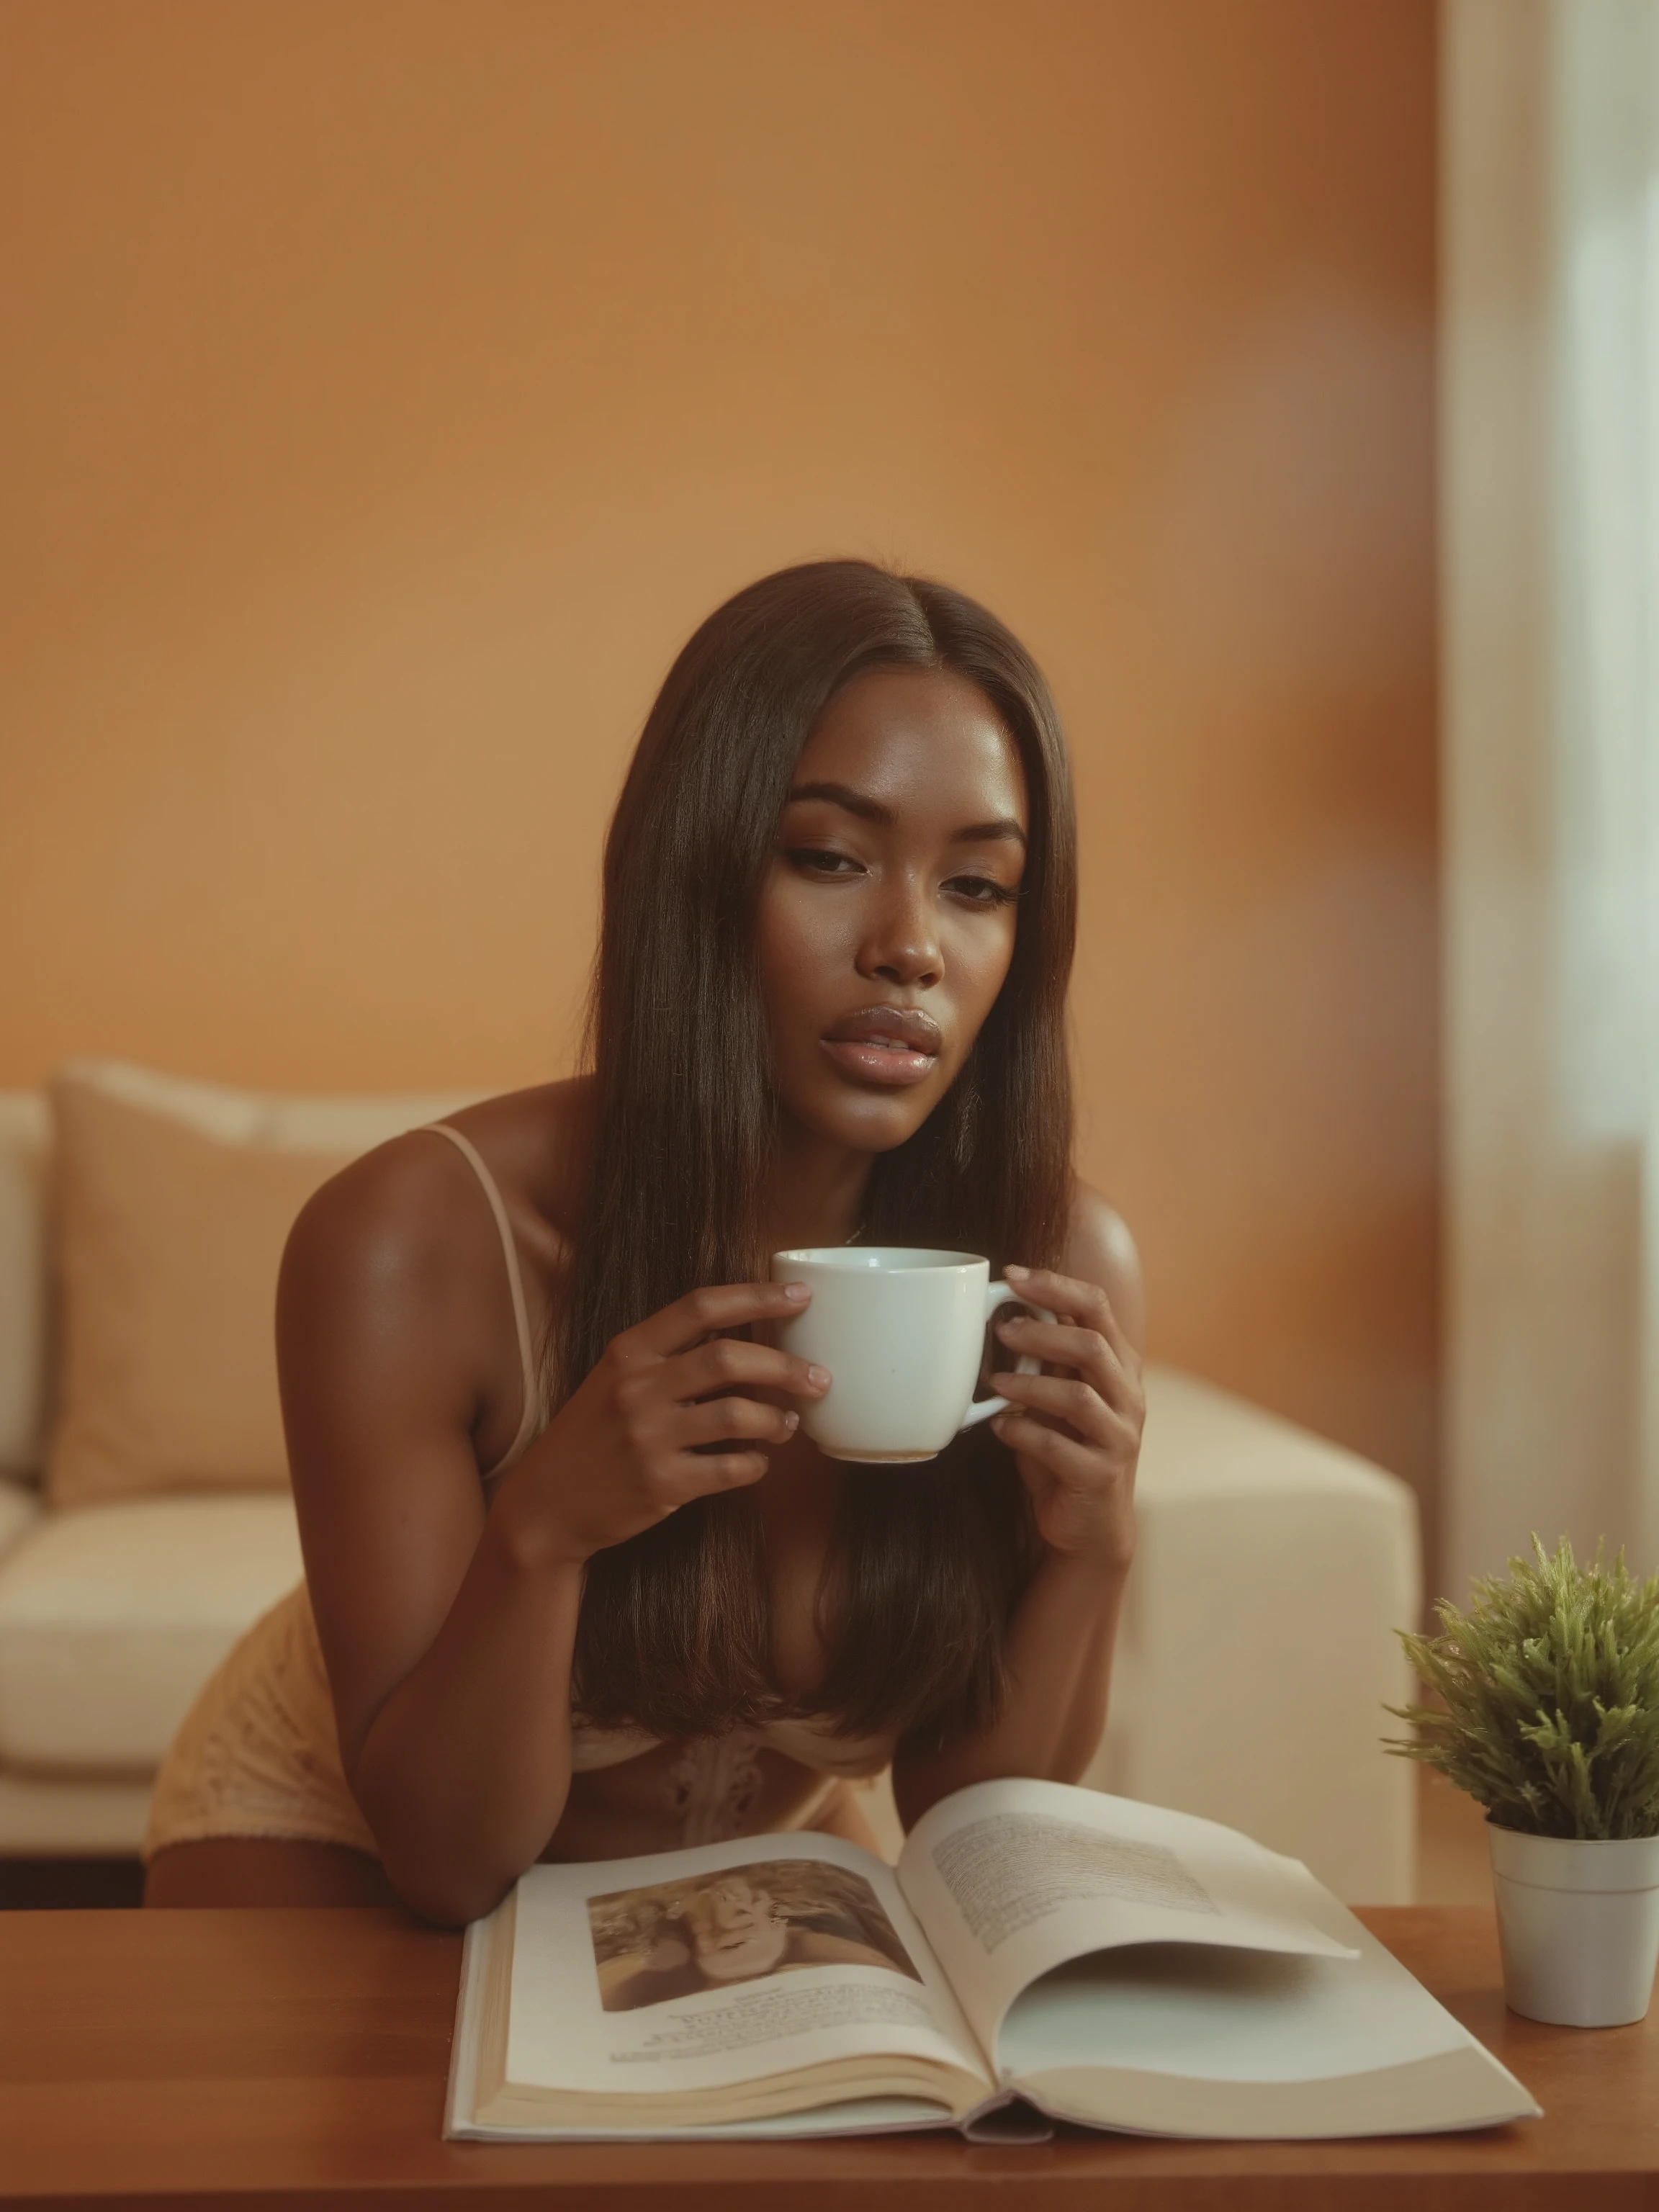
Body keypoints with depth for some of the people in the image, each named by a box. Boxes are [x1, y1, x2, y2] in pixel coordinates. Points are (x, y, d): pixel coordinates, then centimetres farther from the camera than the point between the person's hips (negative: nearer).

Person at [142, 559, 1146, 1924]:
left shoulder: (1064, 1267, -20)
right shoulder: (409, 1243, -28)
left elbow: (966, 1836, -10)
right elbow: (443, 1859, -21)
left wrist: (1091, 1556, -29)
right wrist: (544, 1530, -39)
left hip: (764, 1844, 4)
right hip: (338, 1842, -3)